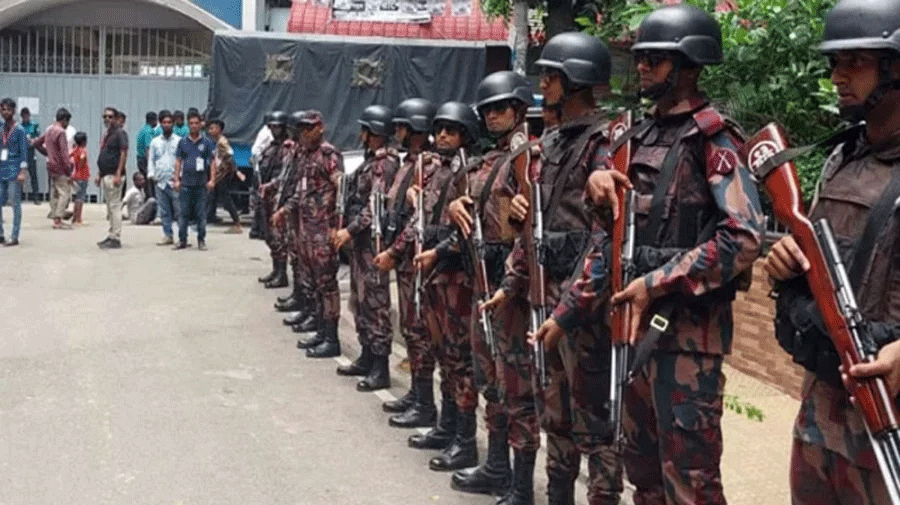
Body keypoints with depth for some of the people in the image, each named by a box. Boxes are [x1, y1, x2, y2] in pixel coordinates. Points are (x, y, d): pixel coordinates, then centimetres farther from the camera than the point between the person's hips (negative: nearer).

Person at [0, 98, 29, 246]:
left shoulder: (19, 130, -3)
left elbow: (24, 152, -5)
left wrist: (23, 172, -12)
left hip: (14, 172, -5)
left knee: (15, 203, -2)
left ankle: (14, 237, 3)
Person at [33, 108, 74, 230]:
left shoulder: (49, 130, 12)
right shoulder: (61, 132, -15)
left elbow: (37, 143, 22)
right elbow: (64, 153, -20)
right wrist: (69, 172, -18)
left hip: (51, 166, 9)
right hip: (60, 168, -9)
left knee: (54, 193, 13)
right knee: (64, 193, -7)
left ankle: (55, 218, 17)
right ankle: (58, 220, -11)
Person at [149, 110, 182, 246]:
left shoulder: (179, 141, 5)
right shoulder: (155, 142, 15)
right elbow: (151, 160, 17)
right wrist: (151, 174, 1)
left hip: (174, 182, -4)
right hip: (160, 182, 4)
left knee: (179, 210, -8)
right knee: (164, 211, 6)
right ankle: (168, 236, 12)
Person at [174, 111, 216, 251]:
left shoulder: (206, 142, 4)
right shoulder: (182, 142, 8)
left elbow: (213, 162, 4)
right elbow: (178, 161, 10)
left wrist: (212, 180, -4)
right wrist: (177, 180, 3)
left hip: (201, 183, -1)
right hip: (185, 183, 1)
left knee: (201, 214, 2)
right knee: (183, 213, 2)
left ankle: (201, 240, 10)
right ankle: (182, 240, 9)